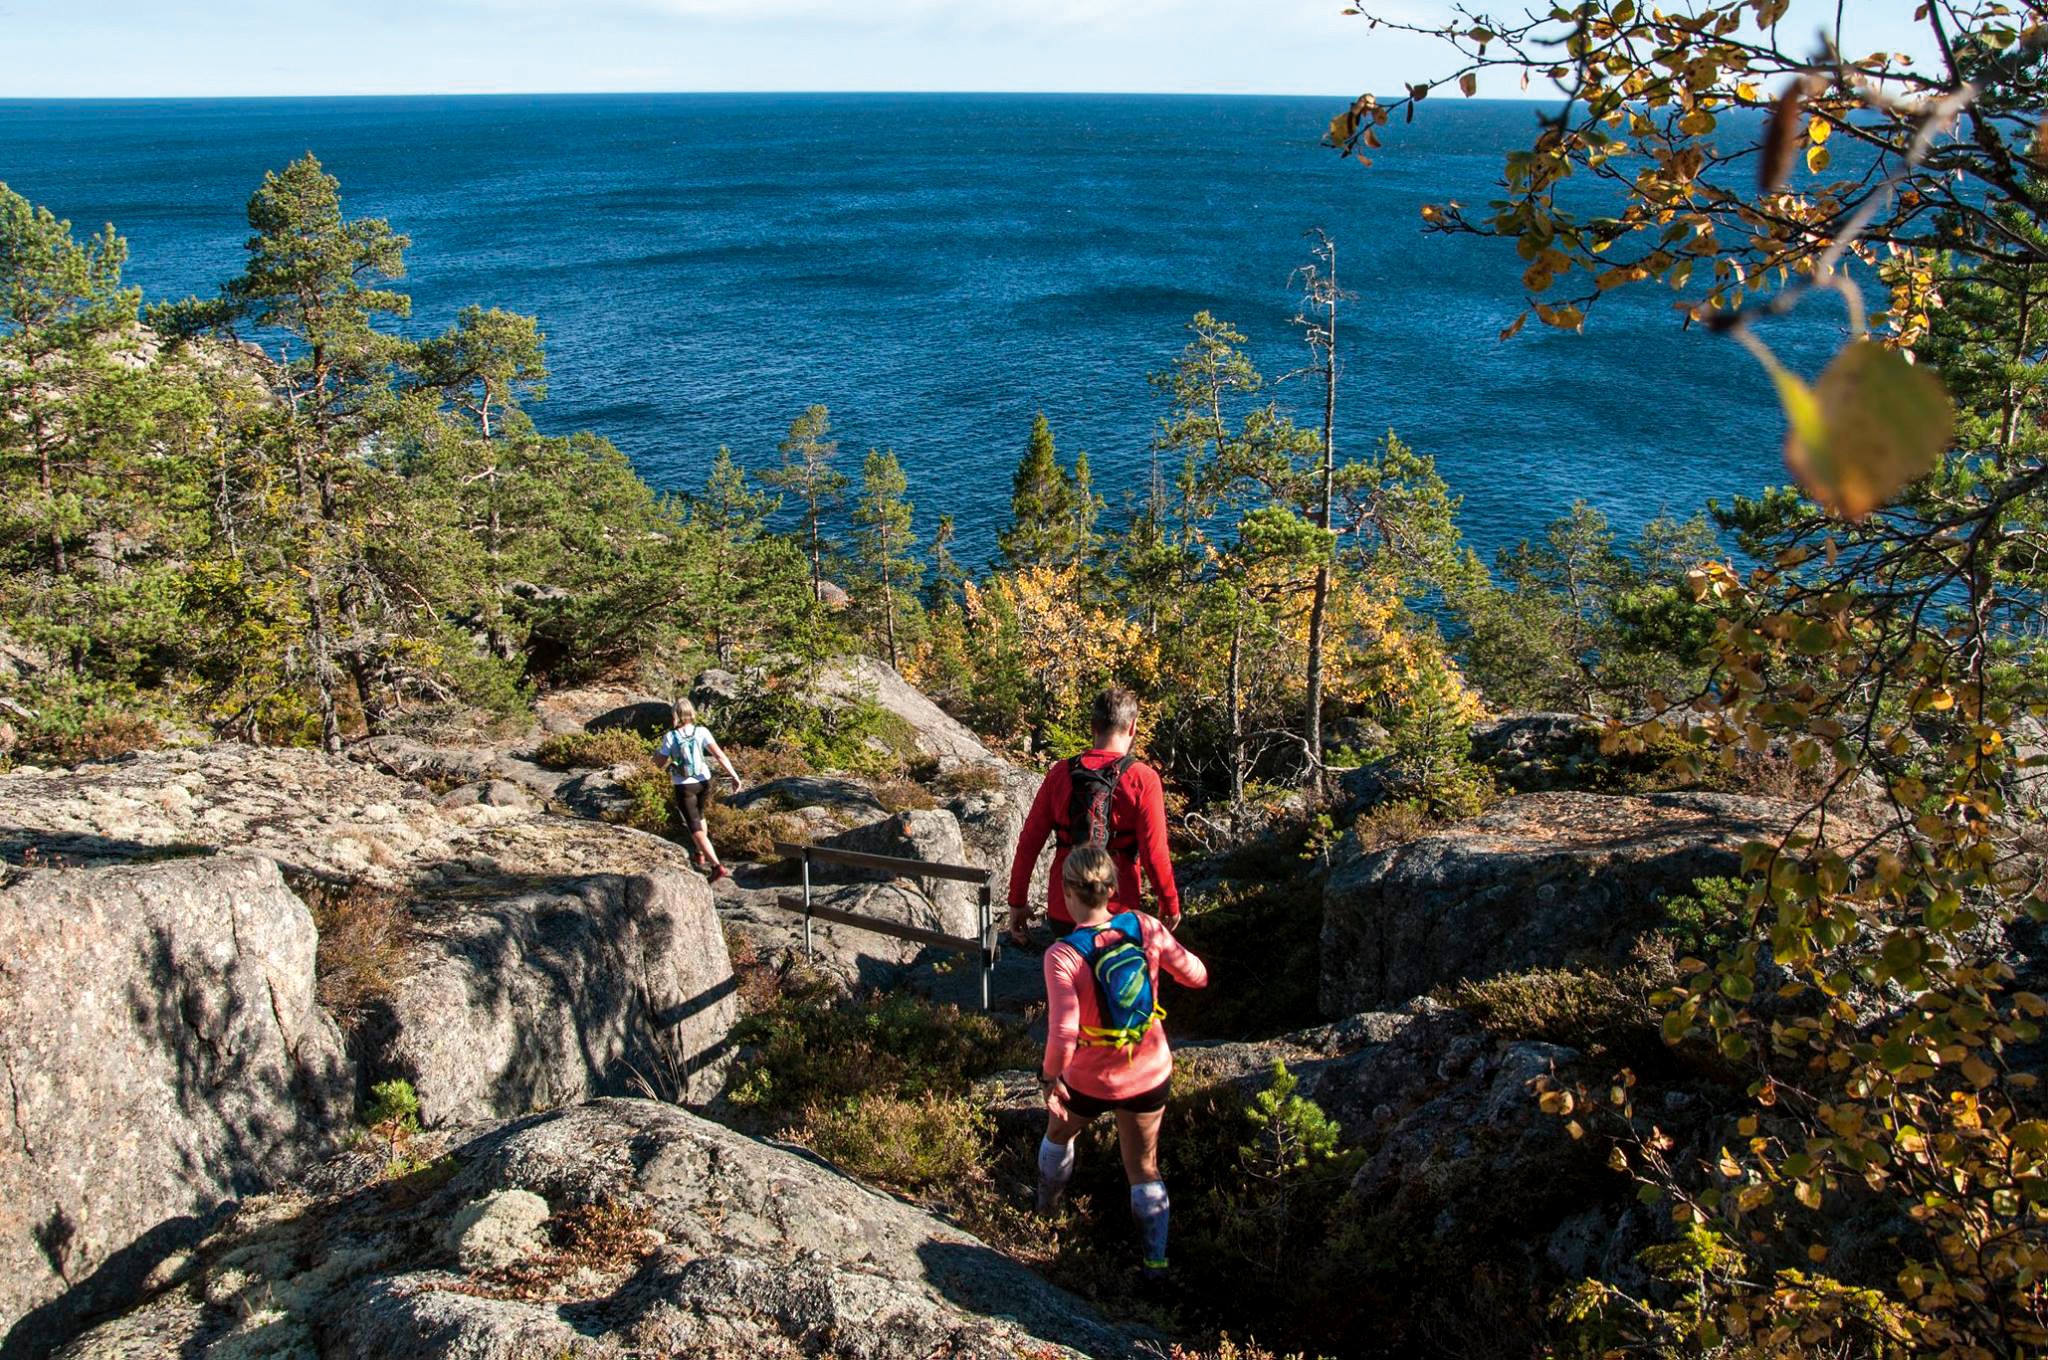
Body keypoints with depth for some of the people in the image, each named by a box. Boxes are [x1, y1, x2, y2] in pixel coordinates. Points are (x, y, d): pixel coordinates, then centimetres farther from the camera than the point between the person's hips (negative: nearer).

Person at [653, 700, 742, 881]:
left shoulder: (670, 737, -10)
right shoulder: (701, 732, -8)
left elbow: (660, 763, -1)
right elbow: (719, 754, -17)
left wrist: (656, 753, 21)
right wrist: (734, 775, -16)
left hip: (683, 786, -3)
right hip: (703, 781, 3)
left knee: (695, 828, -3)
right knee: (698, 816, 30)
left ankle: (717, 866, -16)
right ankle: (700, 855, 43)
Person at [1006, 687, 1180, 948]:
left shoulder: (1060, 773, -2)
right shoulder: (1142, 780, -12)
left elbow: (1028, 843, 0)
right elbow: (1154, 855, -13)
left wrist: (1017, 901, 10)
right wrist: (1171, 905, 2)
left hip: (1062, 910, 3)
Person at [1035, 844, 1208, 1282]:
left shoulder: (1063, 956, -28)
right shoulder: (1144, 927, -17)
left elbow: (1063, 1034, -34)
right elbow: (1196, 976, -5)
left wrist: (1050, 1078, -16)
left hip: (1089, 1082, -2)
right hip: (1151, 1074, 2)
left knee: (1059, 1134, 32)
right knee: (1144, 1167, 23)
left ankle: (1046, 1206, 57)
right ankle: (1156, 1258, 28)